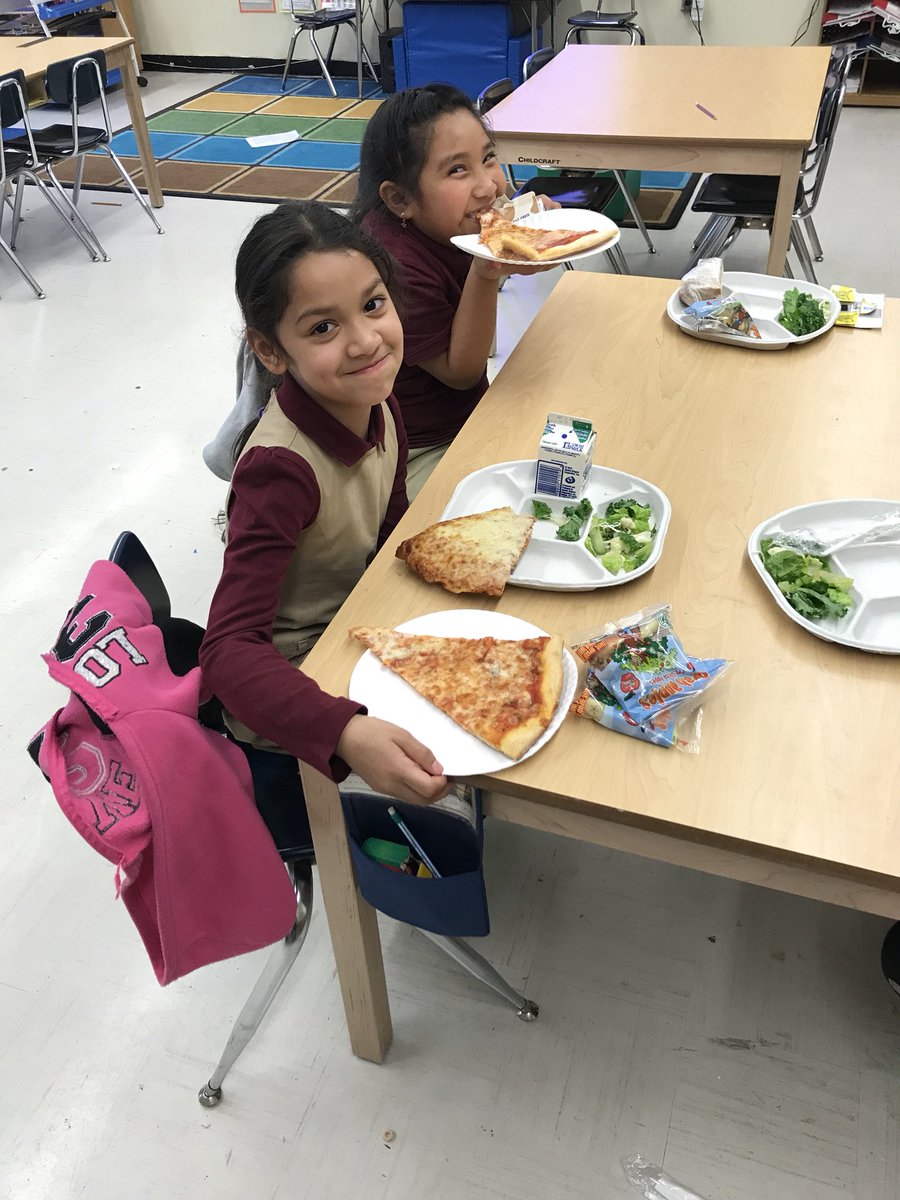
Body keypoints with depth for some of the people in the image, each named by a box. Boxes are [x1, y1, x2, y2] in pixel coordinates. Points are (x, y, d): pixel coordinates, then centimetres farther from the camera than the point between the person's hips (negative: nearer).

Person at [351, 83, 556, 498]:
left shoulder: (453, 215, -8)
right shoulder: (393, 266, -30)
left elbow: (528, 265, 12)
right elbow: (460, 372, -21)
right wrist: (485, 274, -34)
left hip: (468, 413, 8)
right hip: (414, 457, -8)